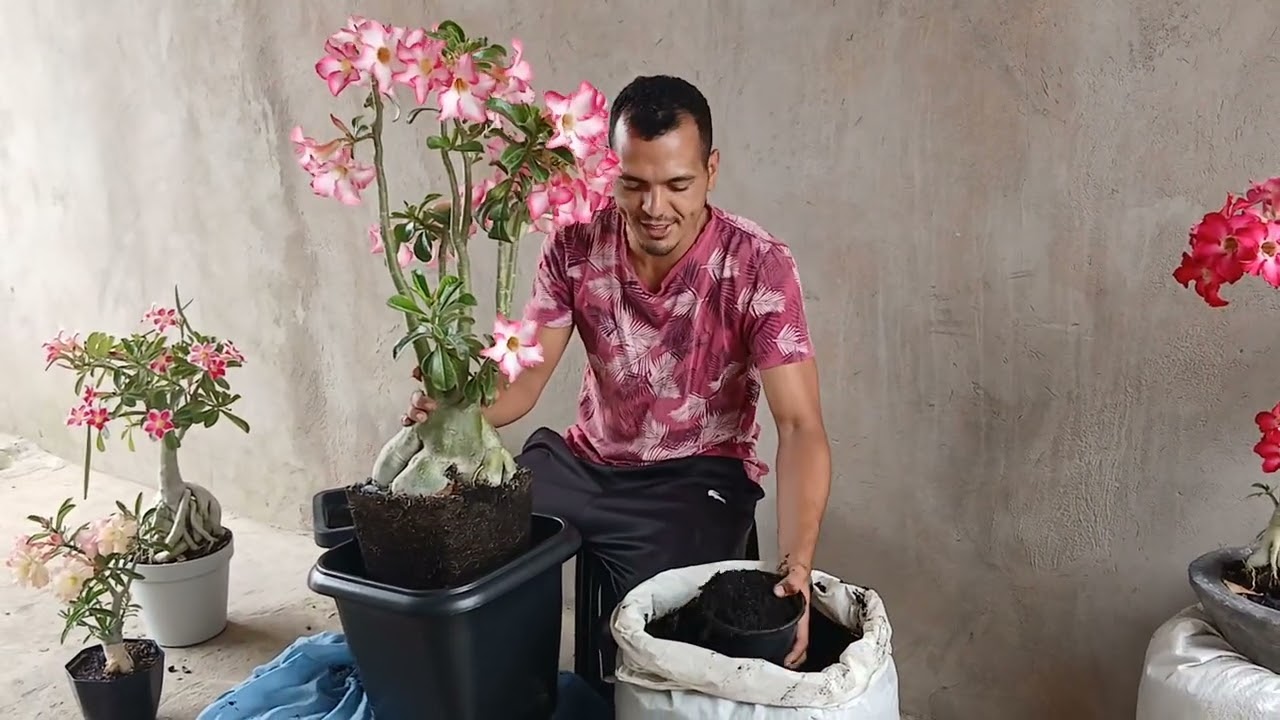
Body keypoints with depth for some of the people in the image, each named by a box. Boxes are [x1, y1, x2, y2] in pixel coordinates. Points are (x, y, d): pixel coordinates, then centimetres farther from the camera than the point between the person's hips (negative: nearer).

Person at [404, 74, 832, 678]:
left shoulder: (758, 266, -19)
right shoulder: (574, 247, -9)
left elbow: (800, 427, -23)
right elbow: (525, 373, -7)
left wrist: (796, 565, -37)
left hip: (698, 476, -3)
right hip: (585, 460, 4)